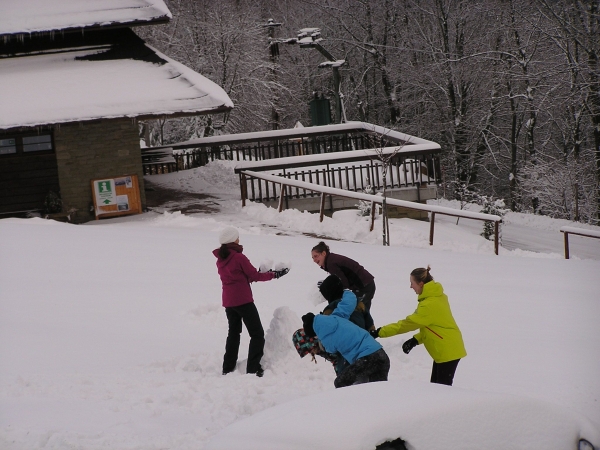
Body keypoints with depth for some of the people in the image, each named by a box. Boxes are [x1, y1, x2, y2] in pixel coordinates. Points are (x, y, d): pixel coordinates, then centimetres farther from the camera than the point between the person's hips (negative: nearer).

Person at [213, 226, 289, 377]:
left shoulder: (220, 260, 8)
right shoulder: (239, 257, -15)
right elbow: (254, 275, -8)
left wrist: (261, 274, 14)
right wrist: (274, 274, 2)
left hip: (228, 301, 7)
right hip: (243, 301, -7)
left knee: (233, 333, 20)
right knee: (257, 334, -1)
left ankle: (228, 368, 19)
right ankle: (253, 369, -9)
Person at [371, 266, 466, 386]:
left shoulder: (430, 304, -22)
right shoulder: (437, 296, 8)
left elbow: (408, 323, -19)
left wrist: (380, 332, -14)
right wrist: (416, 340, 1)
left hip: (447, 352, -10)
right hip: (442, 350, 10)